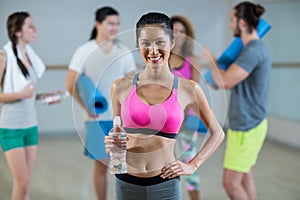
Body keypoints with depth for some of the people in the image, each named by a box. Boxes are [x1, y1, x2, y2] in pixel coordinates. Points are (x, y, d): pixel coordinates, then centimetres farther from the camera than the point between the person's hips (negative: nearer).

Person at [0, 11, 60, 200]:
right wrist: (21, 94, -24)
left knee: (24, 183, 9)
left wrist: (45, 96, 3)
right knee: (23, 184, -7)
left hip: (31, 125, 7)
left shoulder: (29, 55, 10)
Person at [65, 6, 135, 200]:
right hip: (97, 118, -2)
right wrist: (87, 107, -7)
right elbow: (71, 84, -4)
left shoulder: (124, 51, 3)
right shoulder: (84, 51, -5)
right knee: (101, 165, 5)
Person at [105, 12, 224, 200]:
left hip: (165, 185, -1)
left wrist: (192, 166, 1)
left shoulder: (188, 89, -3)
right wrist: (112, 145, -7)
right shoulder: (121, 87, 0)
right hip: (126, 183, 1)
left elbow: (218, 133, 9)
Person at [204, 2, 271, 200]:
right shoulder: (259, 48, 10)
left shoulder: (252, 51, -22)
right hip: (253, 123, 10)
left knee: (231, 182, -3)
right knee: (246, 176, 17)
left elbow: (224, 82, -24)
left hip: (246, 128, -10)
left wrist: (211, 59, -8)